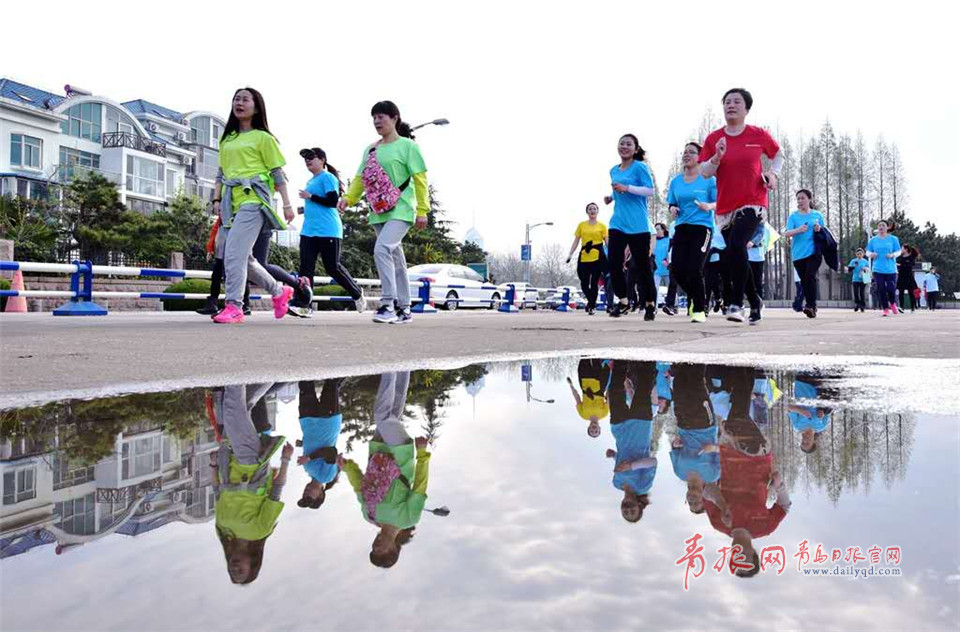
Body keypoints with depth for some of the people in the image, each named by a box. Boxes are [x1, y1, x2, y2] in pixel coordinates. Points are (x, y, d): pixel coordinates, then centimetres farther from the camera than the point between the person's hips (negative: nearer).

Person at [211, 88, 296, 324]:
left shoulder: (263, 137, 4)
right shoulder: (227, 139, 22)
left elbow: (277, 173, 1)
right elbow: (221, 173, 24)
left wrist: (287, 204, -5)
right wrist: (217, 199, 12)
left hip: (253, 200, -7)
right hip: (232, 202, 7)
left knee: (233, 253, -19)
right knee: (244, 257, 10)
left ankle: (234, 306, -18)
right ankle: (280, 291, 27)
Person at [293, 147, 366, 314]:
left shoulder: (327, 177, -5)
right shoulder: (310, 181, 20)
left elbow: (333, 201, -16)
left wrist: (310, 197, -15)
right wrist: (305, 208, 17)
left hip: (327, 231, -8)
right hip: (308, 230, 8)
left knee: (333, 268, -2)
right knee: (305, 267, -4)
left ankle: (358, 295, 18)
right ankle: (302, 303, -7)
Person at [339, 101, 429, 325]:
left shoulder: (407, 146, -1)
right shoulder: (370, 149, 16)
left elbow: (420, 179, -4)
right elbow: (360, 178, 12)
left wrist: (422, 210, -10)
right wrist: (348, 197, -5)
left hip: (401, 210, -7)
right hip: (379, 212, 7)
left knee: (382, 249, -24)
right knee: (394, 258, 10)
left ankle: (388, 304, -21)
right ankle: (403, 308, 17)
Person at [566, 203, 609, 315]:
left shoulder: (602, 226, 6)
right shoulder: (581, 225, 11)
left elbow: (607, 242, 4)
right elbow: (576, 241, 12)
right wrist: (570, 254, 3)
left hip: (597, 257, -2)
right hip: (584, 257, 2)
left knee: (594, 282, -3)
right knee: (584, 283, -1)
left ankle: (592, 306, 10)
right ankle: (591, 301, 25)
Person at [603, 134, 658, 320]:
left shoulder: (640, 167, -4)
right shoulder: (614, 170, 15)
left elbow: (650, 191, -12)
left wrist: (627, 188, -21)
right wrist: (611, 197, 9)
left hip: (637, 225, -5)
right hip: (617, 223, 5)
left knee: (642, 265, 2)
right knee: (614, 263, -5)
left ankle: (650, 304, 17)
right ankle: (623, 301, 9)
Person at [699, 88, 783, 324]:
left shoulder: (759, 135, 1)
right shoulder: (713, 138, 4)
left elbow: (778, 155, 18)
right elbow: (704, 172, 1)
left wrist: (773, 173, 0)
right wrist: (717, 157, -17)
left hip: (753, 203, -4)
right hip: (725, 208, 4)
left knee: (736, 245, -26)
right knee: (735, 254, 9)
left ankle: (736, 303, -18)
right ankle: (755, 301, 30)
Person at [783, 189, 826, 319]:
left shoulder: (817, 215, 10)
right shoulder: (793, 216, 7)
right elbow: (786, 233, -5)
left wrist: (820, 229, -5)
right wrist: (798, 230, -24)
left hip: (814, 252, -1)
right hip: (798, 254, 1)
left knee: (810, 277, -19)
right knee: (804, 281, 4)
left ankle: (811, 306, -18)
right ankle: (812, 308, 14)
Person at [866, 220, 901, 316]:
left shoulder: (893, 239, 5)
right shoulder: (873, 240, 9)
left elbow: (898, 251, 6)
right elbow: (867, 252, 11)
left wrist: (892, 255, -15)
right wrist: (871, 254, -12)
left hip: (891, 269, -1)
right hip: (878, 269, 1)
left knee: (891, 288, -6)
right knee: (881, 289, -3)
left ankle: (892, 304, 25)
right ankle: (885, 308, 10)